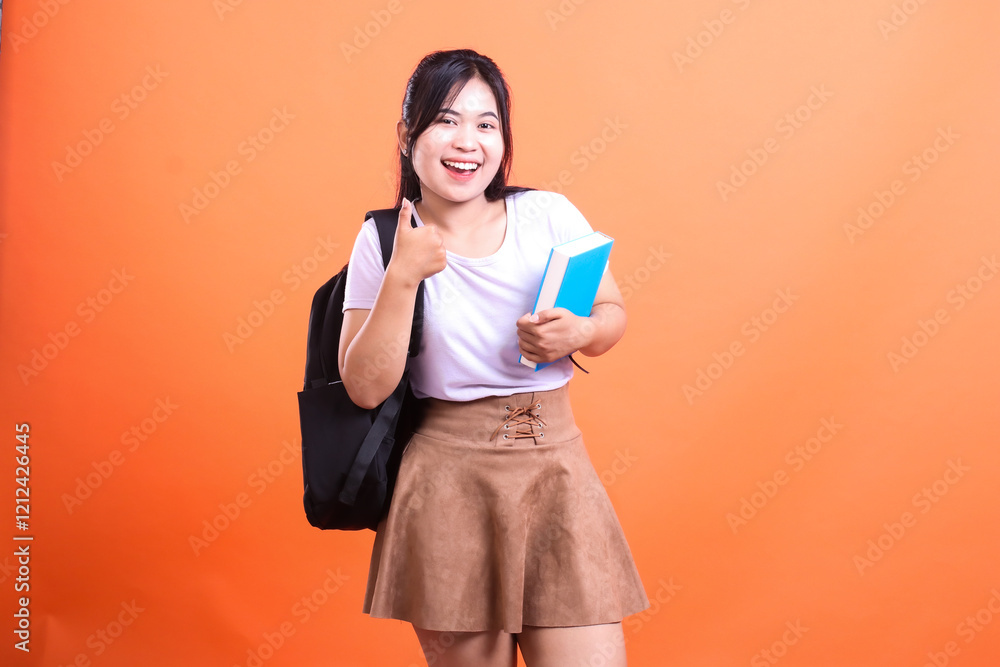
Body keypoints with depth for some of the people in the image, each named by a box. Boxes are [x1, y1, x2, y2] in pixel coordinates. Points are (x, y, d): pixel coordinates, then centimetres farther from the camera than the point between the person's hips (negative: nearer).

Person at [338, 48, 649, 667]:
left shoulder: (550, 215, 0)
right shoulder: (382, 242, -1)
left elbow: (614, 313, 11)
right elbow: (366, 387, -7)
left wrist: (578, 332, -11)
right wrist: (403, 275, -16)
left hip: (556, 467, 1)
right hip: (447, 481, -1)